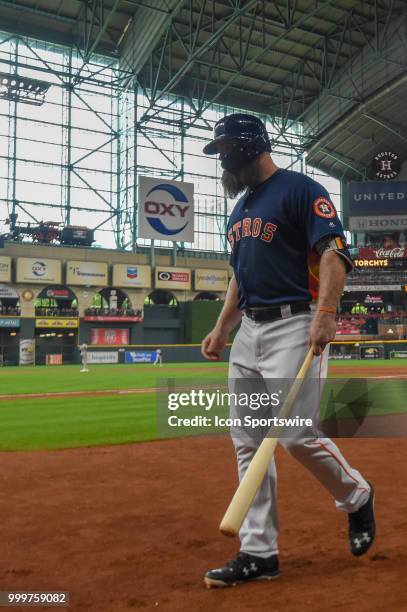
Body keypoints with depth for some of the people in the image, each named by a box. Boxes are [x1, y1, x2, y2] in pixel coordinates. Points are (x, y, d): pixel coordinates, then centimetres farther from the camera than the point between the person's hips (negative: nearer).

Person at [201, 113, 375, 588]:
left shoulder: (300, 190, -5)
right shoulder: (240, 207, 21)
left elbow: (335, 253, -15)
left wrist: (326, 314, -28)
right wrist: (221, 328, 17)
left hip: (295, 325, -8)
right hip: (247, 332, 8)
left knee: (296, 433, -13)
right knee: (247, 443, 4)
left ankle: (357, 496, 18)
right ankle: (259, 552, 12)